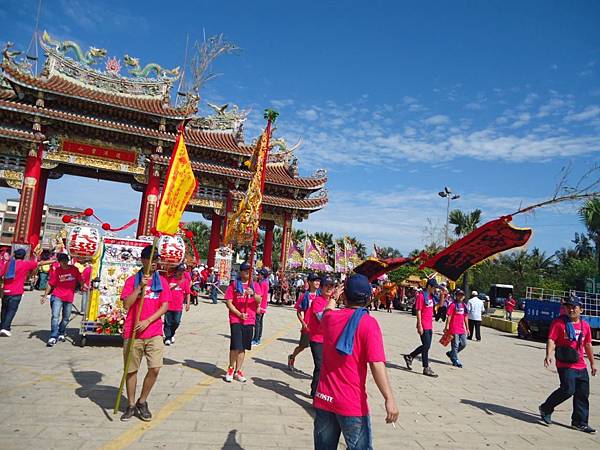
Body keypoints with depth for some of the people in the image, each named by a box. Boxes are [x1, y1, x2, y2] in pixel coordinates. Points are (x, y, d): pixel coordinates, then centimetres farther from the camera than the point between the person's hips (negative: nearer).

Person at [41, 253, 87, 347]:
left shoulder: (74, 269, 1)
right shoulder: (56, 271, -3)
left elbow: (80, 280, 9)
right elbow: (50, 284, 1)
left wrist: (84, 286, -2)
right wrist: (45, 295, 1)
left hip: (69, 298, 3)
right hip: (57, 297, -2)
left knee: (66, 318, 13)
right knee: (55, 316, -14)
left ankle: (61, 334, 34)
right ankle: (53, 337, -10)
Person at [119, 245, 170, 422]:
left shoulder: (162, 281, 5)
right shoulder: (132, 280, 3)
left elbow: (165, 307, 0)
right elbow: (126, 304, -7)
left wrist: (147, 321, -11)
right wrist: (140, 286, -17)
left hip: (154, 333, 1)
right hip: (132, 333, -1)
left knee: (155, 369, -5)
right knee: (131, 370, 9)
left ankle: (142, 402, 17)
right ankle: (131, 405, 27)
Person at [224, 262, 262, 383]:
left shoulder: (255, 285, 7)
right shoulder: (234, 285, 0)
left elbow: (259, 301, -5)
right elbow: (228, 303, -3)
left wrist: (253, 294, -24)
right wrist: (239, 314, -12)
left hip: (250, 321, 3)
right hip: (236, 320, -3)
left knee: (243, 347, 9)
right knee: (235, 346, -8)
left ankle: (237, 371, 22)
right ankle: (231, 368, 15)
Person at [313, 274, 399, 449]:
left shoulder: (330, 318, 0)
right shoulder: (368, 323, -14)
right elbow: (377, 364, -20)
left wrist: (332, 298, 45)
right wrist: (389, 399, -17)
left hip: (323, 398, 5)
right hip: (353, 404, -4)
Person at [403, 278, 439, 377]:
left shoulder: (431, 296, 11)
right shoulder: (421, 296, -13)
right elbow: (418, 311, -15)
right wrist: (419, 326, -18)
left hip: (429, 326, 9)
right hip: (423, 326, -9)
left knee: (426, 346, 14)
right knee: (426, 346, -2)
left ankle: (409, 357, 28)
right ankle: (426, 368, 8)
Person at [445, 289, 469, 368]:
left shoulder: (463, 305, 10)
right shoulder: (453, 305, -9)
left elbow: (465, 317, 16)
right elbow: (449, 316, -11)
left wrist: (467, 328, 16)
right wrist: (447, 327, -14)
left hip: (462, 329, 7)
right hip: (454, 328, -7)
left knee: (463, 344, 10)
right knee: (455, 345, 0)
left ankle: (451, 353, 26)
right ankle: (455, 361, 12)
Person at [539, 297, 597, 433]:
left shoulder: (585, 325, 11)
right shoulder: (559, 322, -6)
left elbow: (588, 345, 21)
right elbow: (551, 340, -13)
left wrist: (592, 362, 24)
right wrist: (549, 355, -27)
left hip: (581, 366, 6)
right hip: (565, 365, -6)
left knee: (583, 394, 9)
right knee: (568, 390, -14)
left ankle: (580, 422, 23)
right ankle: (546, 409, 6)